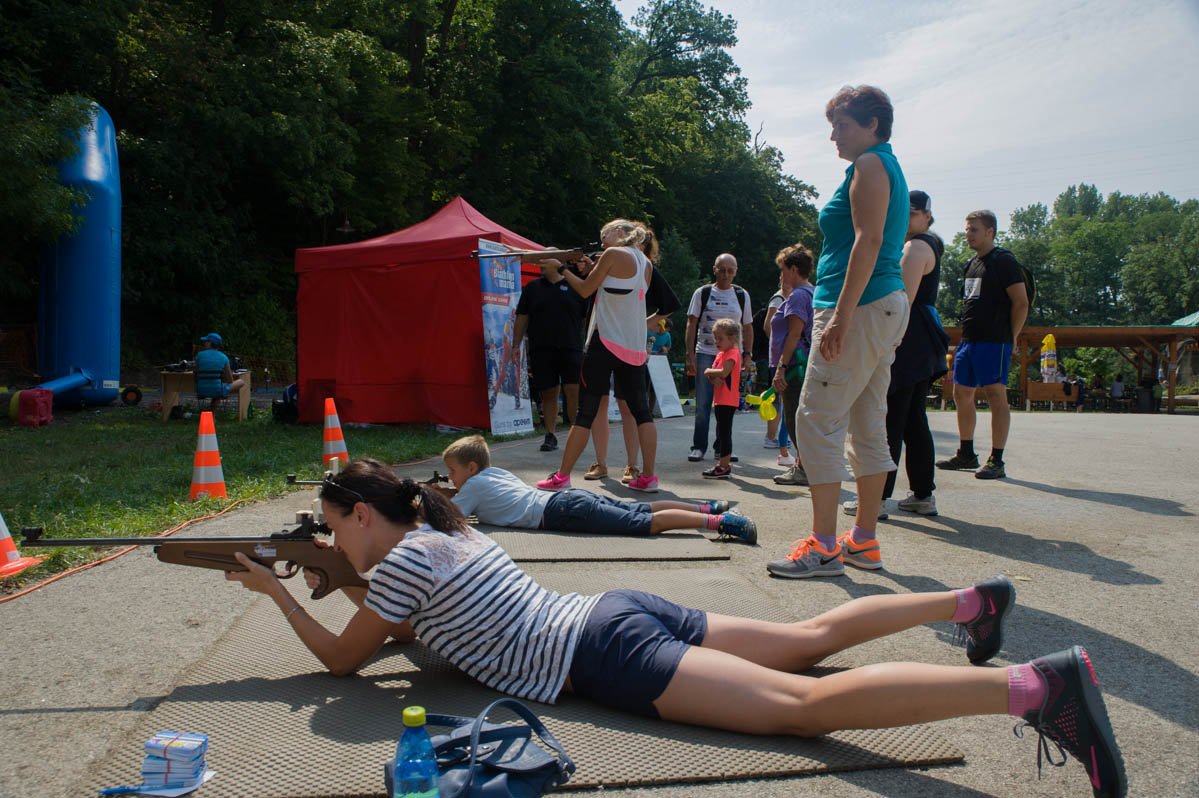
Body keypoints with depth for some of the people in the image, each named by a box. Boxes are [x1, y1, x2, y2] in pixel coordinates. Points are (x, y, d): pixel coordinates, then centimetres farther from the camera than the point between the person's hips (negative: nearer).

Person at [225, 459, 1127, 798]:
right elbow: (416, 615, 40)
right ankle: (971, 600, 19)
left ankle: (1034, 684, -26)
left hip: (607, 659, -9)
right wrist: (349, 584, 33)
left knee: (806, 703, -18)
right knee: (810, 639, 16)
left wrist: (279, 595, 17)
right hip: (621, 612, 9)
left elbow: (342, 659, 7)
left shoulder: (402, 559, -5)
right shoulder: (450, 527, 20)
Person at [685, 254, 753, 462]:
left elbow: (748, 328, 13)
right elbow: (691, 324, 2)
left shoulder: (742, 295, 10)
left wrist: (747, 355, 4)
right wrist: (690, 354, -6)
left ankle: (722, 447, 13)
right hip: (705, 354, -2)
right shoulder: (702, 293, 4)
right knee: (703, 404, -2)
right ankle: (699, 446, 5)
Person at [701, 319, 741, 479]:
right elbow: (713, 374, 12)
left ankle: (724, 468, -7)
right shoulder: (720, 354, 18)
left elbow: (724, 372, -25)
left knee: (725, 432, -8)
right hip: (719, 399, 10)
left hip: (728, 400, -10)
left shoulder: (732, 353, -11)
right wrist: (713, 378, -11)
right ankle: (723, 465, 21)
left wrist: (709, 372, -8)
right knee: (722, 432, 14)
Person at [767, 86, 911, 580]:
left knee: (817, 420, -10)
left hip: (862, 306, -11)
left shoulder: (870, 165, -6)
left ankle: (823, 546, -8)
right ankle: (864, 542, 15)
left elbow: (868, 241, -18)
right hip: (888, 304, 11)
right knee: (867, 426, 10)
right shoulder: (888, 167, 23)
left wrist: (841, 316, -24)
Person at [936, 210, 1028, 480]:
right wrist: (967, 338, 17)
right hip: (969, 340, 9)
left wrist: (1011, 337, -10)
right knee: (961, 394, 11)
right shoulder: (973, 264, 18)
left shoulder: (1003, 261, -7)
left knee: (996, 396, -7)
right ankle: (966, 455, 21)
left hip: (994, 341, -9)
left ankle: (996, 461, -3)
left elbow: (1021, 302, -10)